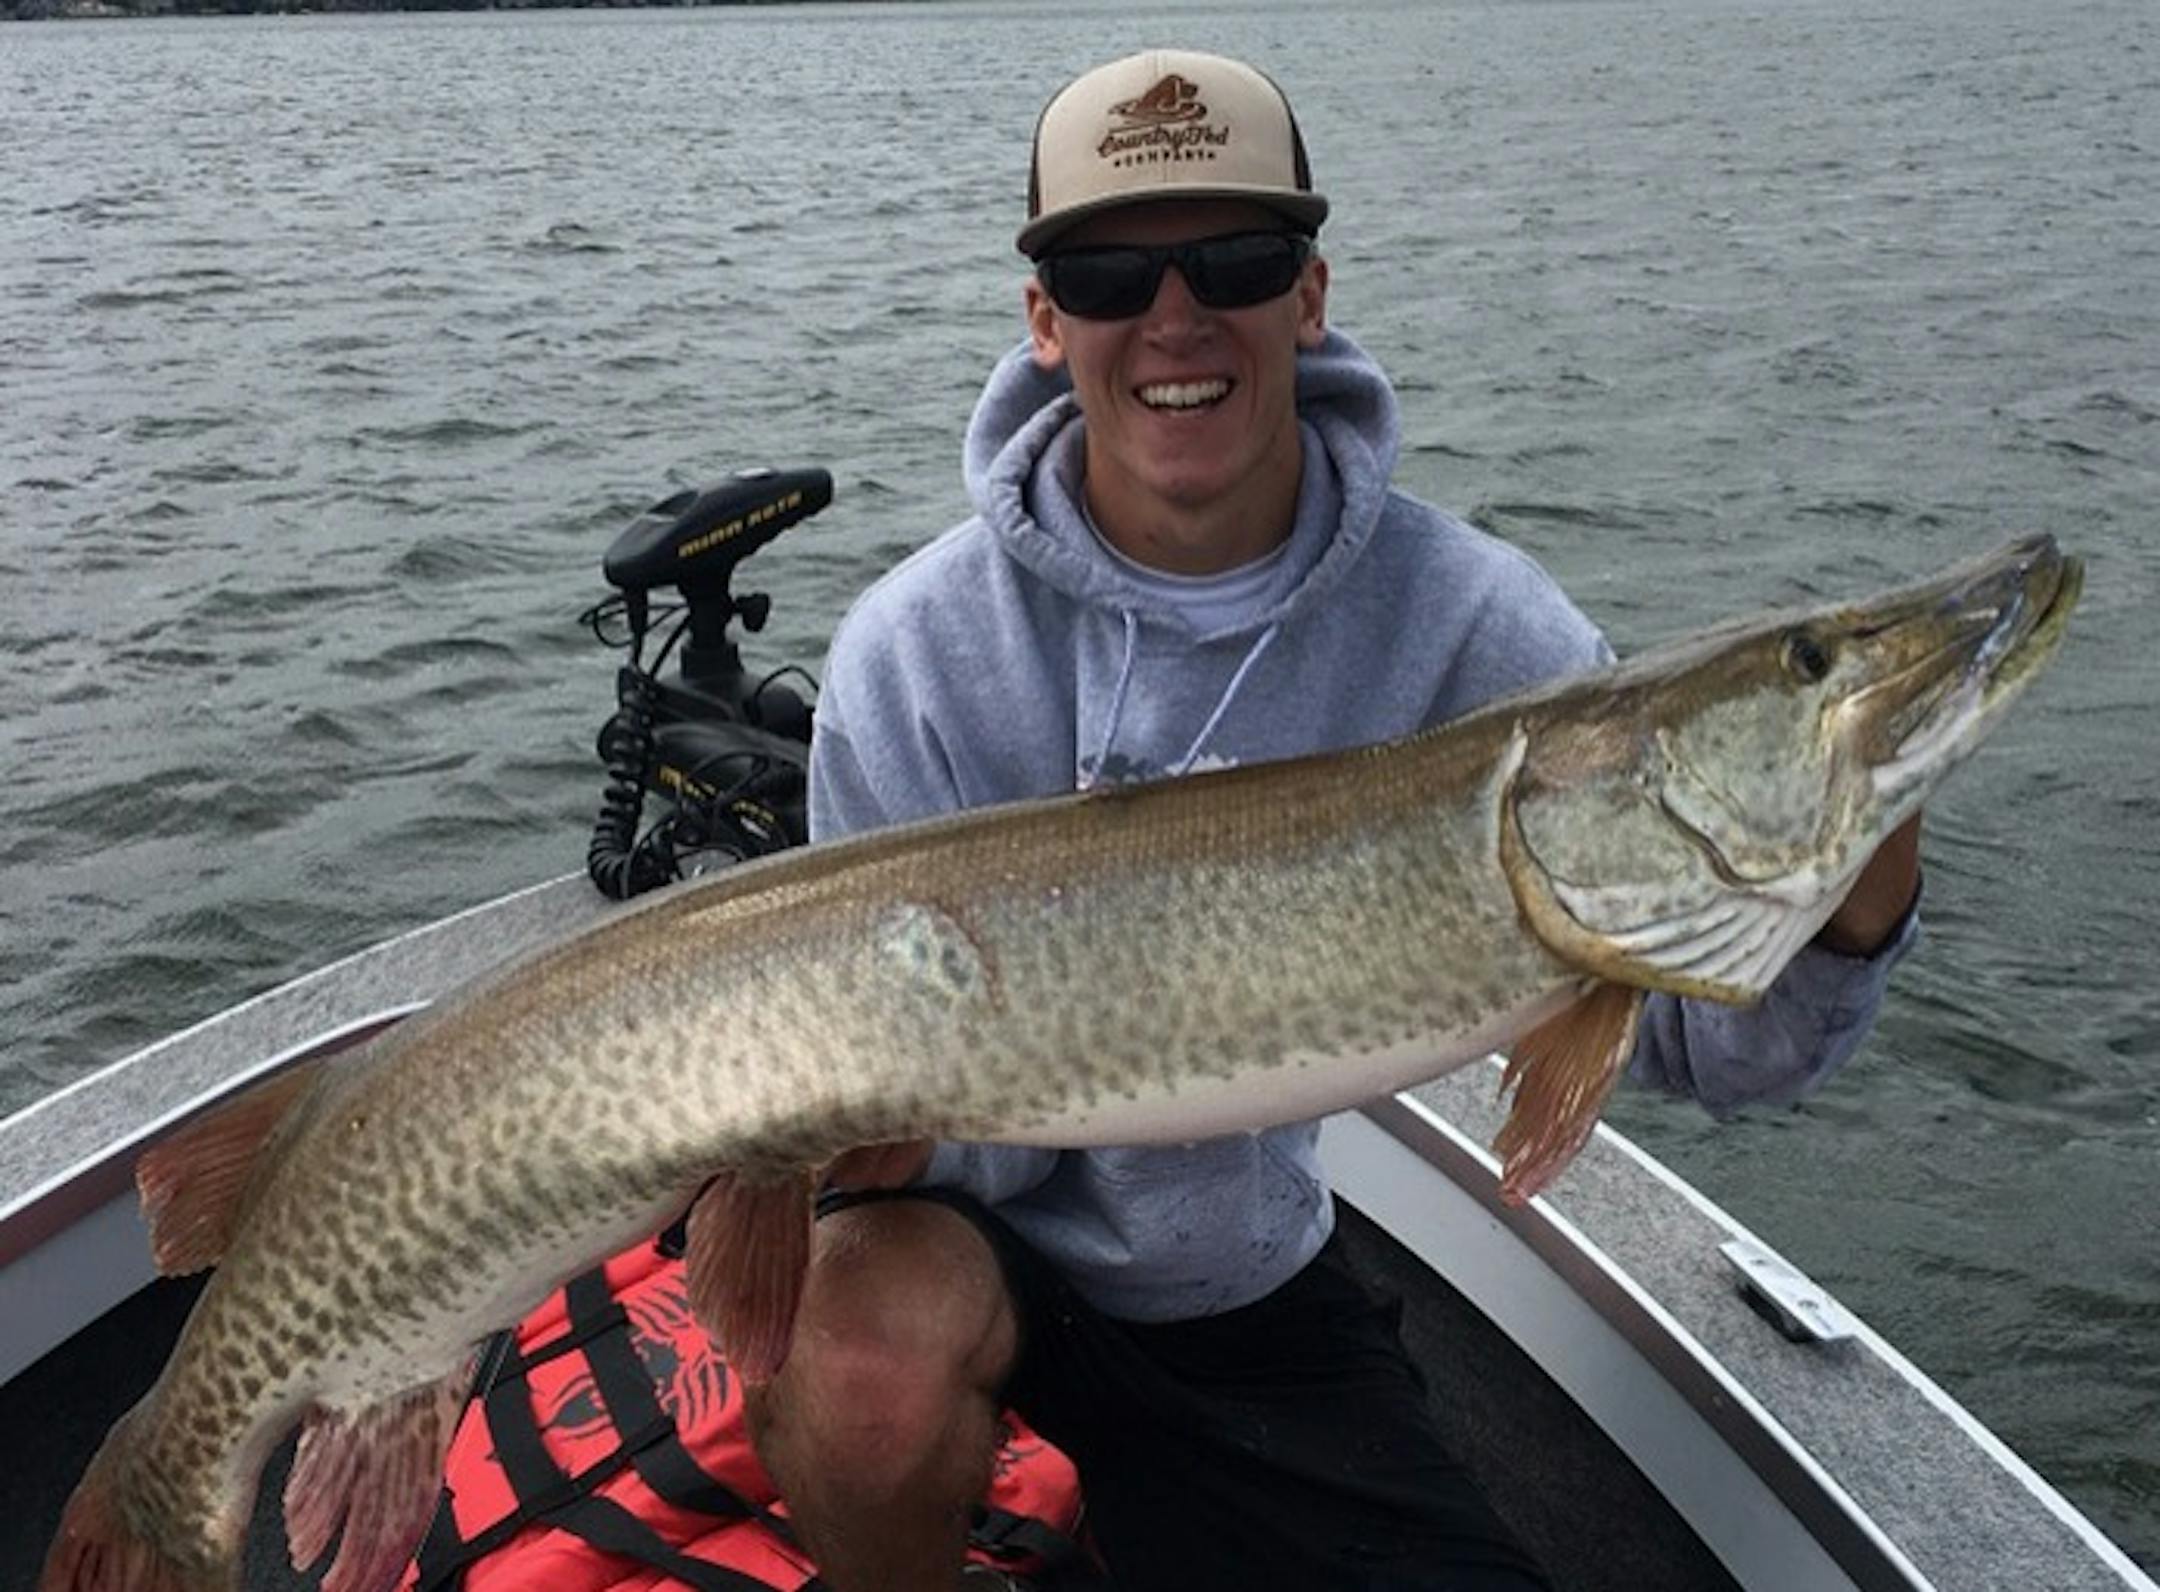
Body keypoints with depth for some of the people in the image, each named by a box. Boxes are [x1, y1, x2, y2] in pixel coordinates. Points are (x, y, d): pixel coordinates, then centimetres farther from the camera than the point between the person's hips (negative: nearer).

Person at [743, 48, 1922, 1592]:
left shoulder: (1465, 621, -16)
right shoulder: (919, 652, -20)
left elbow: (1713, 1045, -19)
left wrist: (1846, 910, -40)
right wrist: (891, 1119, -39)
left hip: (1239, 1282, 3)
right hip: (971, 1237, -2)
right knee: (871, 1356, -34)